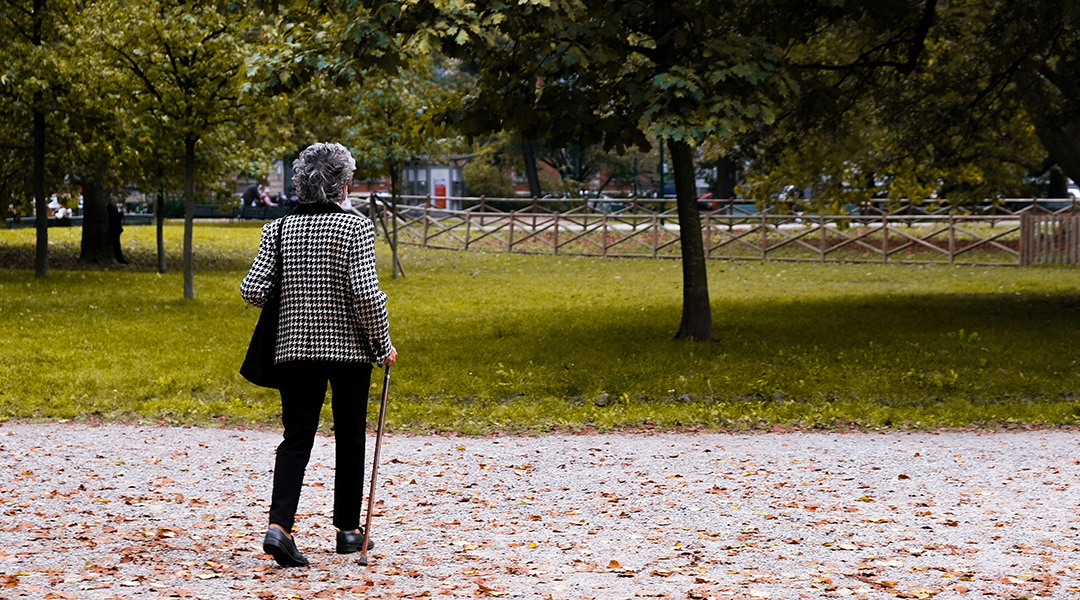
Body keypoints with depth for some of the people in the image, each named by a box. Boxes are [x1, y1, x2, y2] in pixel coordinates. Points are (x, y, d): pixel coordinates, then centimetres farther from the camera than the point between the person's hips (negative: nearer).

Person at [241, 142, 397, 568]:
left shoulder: (278, 230, 0)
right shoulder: (355, 229, -10)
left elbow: (252, 291, -5)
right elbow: (367, 295, -17)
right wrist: (383, 346, -4)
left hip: (295, 348, 2)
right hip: (349, 348, -2)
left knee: (296, 438, 4)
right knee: (349, 436, 12)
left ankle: (279, 524, -15)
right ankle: (348, 530, 20)